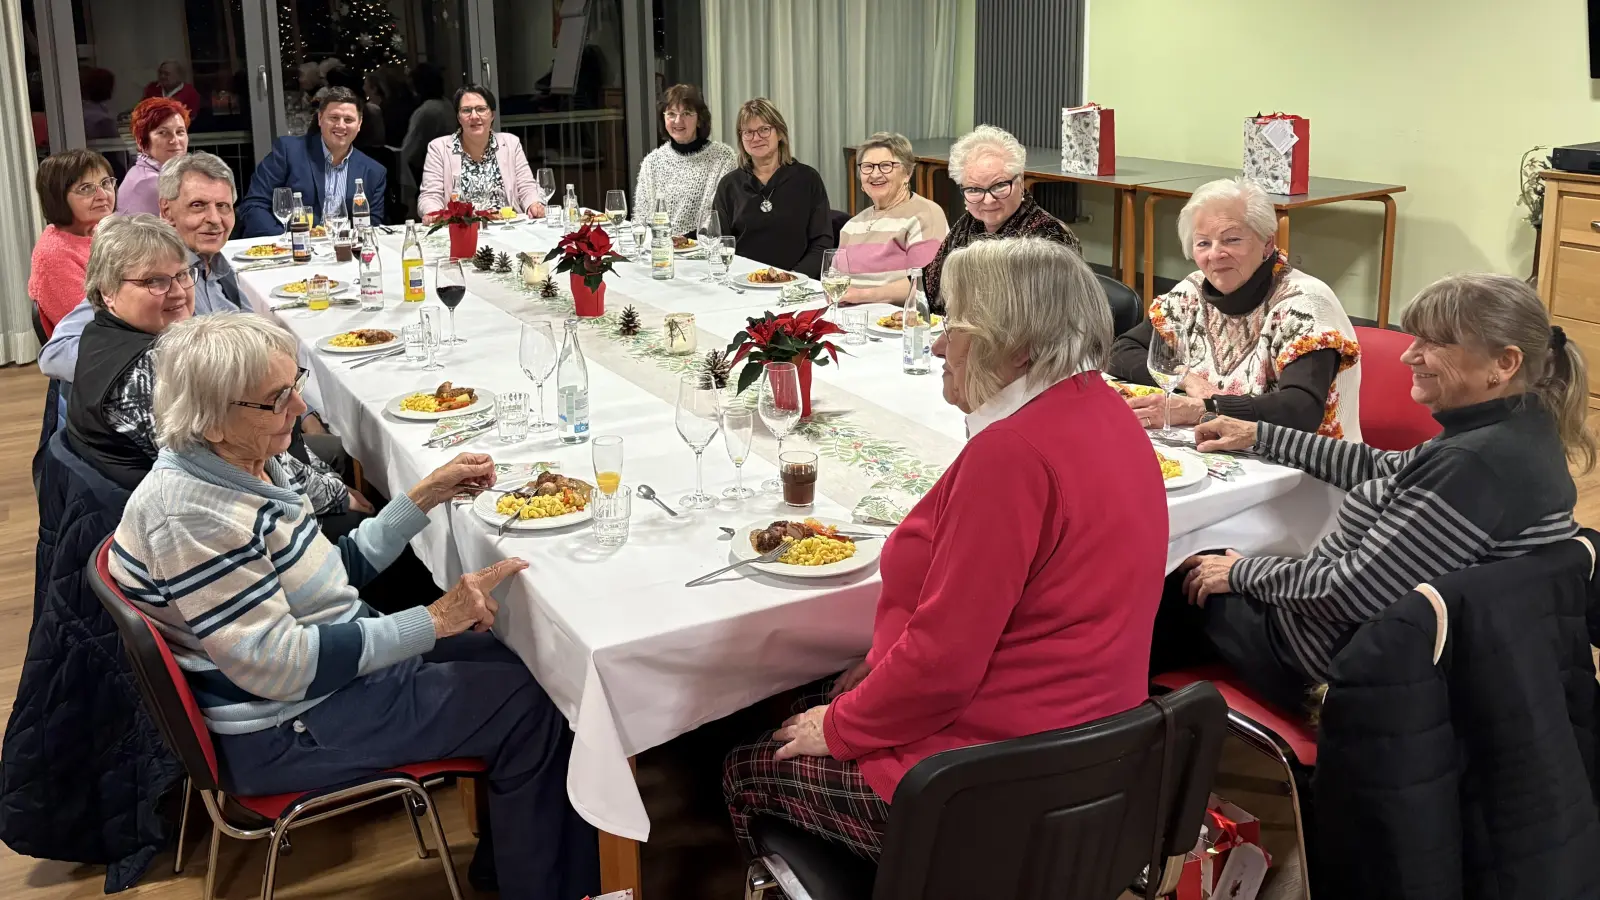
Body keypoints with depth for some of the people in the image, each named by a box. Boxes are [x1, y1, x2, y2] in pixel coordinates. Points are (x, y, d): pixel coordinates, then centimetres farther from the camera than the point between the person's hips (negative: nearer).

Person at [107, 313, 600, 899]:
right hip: (281, 731, -9)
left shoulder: (247, 464, 2)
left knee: (523, 663, 9)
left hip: (340, 654, 9)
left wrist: (427, 496, 2)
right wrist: (433, 621, -26)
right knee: (527, 707, -9)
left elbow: (337, 569, 11)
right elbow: (277, 666, -28)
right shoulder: (191, 513, -27)